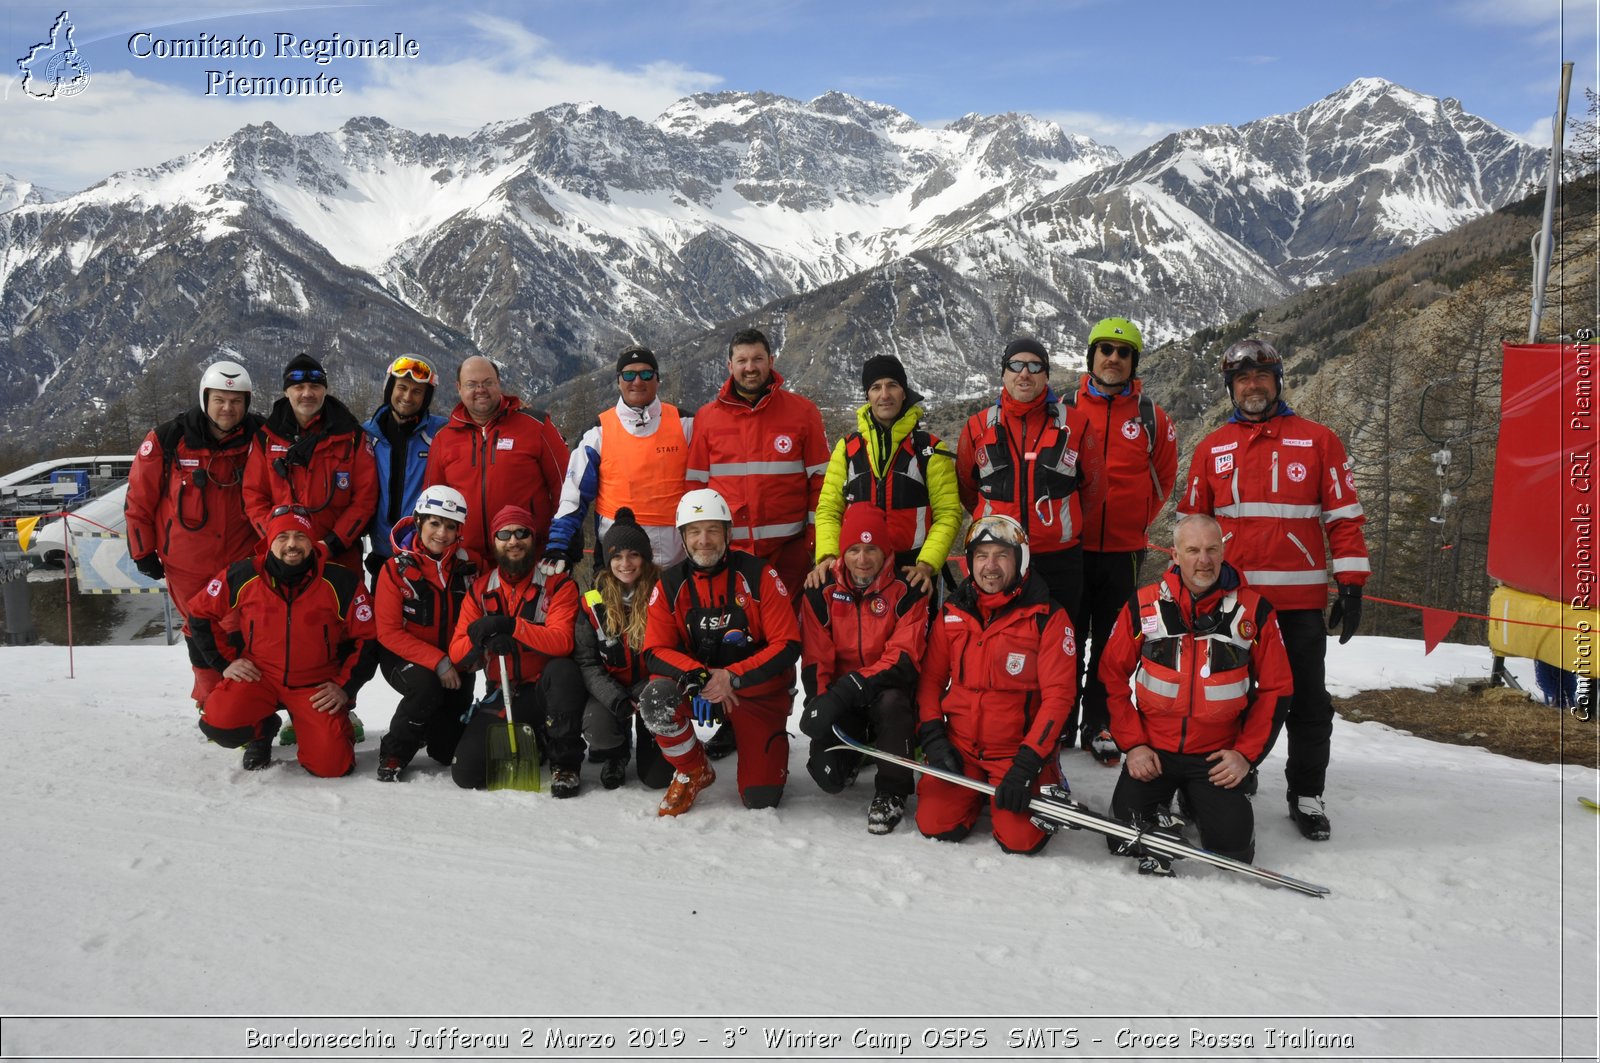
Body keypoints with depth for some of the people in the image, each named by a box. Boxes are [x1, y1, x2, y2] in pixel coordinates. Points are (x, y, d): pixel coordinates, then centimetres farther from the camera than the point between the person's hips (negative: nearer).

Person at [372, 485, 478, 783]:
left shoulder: (468, 566, -5)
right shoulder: (396, 569, -14)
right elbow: (389, 633, -15)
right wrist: (437, 662, -24)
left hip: (453, 661, 3)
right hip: (404, 657, -3)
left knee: (449, 750, -2)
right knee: (425, 687, -37)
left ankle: (432, 729, 36)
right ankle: (394, 752, -10)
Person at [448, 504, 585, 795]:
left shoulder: (557, 583, -4)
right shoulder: (480, 590, 7)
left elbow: (562, 641, -18)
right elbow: (457, 654, -1)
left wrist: (511, 626, -30)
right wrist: (482, 637, -23)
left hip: (547, 690, -3)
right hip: (503, 696, 3)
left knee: (563, 670, -37)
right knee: (466, 773, -14)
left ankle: (565, 762, -18)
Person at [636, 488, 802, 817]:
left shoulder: (758, 575, -11)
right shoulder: (670, 585, -4)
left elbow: (787, 646, -14)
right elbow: (655, 652, -8)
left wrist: (732, 677, -24)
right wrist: (698, 677, -27)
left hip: (756, 688, -2)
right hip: (696, 686, 2)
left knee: (761, 798, -10)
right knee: (655, 698, -32)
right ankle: (694, 773, -2)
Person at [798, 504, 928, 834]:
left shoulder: (906, 591, -8)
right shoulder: (822, 593, -1)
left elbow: (904, 658, -16)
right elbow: (814, 659, -2)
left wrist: (855, 686, -28)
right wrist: (820, 701, -20)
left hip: (889, 691, -2)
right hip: (839, 697, 2)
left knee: (891, 701, -38)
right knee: (829, 775, -17)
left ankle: (891, 791, -14)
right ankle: (853, 752, 22)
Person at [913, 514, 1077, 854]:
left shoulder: (1048, 617, -8)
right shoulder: (952, 612, 5)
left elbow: (1058, 695, -12)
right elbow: (931, 677, 8)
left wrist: (1027, 763, -19)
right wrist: (932, 737, -7)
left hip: (1019, 750, -3)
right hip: (959, 746, 3)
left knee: (1019, 839, -19)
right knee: (935, 825, -14)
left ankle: (1045, 786, 15)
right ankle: (976, 794, 19)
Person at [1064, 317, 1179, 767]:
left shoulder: (1150, 417, 5)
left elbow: (1164, 477, 15)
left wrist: (1135, 522, 9)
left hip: (1124, 549, 1)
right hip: (1068, 545, -1)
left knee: (1112, 644, 7)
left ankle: (1098, 726, 17)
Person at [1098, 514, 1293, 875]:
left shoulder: (1254, 610, -4)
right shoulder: (1143, 606, -3)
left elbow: (1276, 689, 1)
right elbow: (1112, 675, 2)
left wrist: (1247, 753, -5)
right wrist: (1133, 743, -5)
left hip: (1217, 757, 0)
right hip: (1151, 752, 0)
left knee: (1233, 848, -12)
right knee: (1124, 840, -12)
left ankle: (1195, 802, 21)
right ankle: (1157, 806, 23)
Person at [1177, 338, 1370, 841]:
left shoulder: (1317, 440, 4)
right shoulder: (1212, 448, 10)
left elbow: (1344, 516, 2)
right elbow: (1190, 521, 13)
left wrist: (1351, 586, -3)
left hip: (1300, 600, -1)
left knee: (1309, 703, 6)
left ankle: (1306, 794, 20)